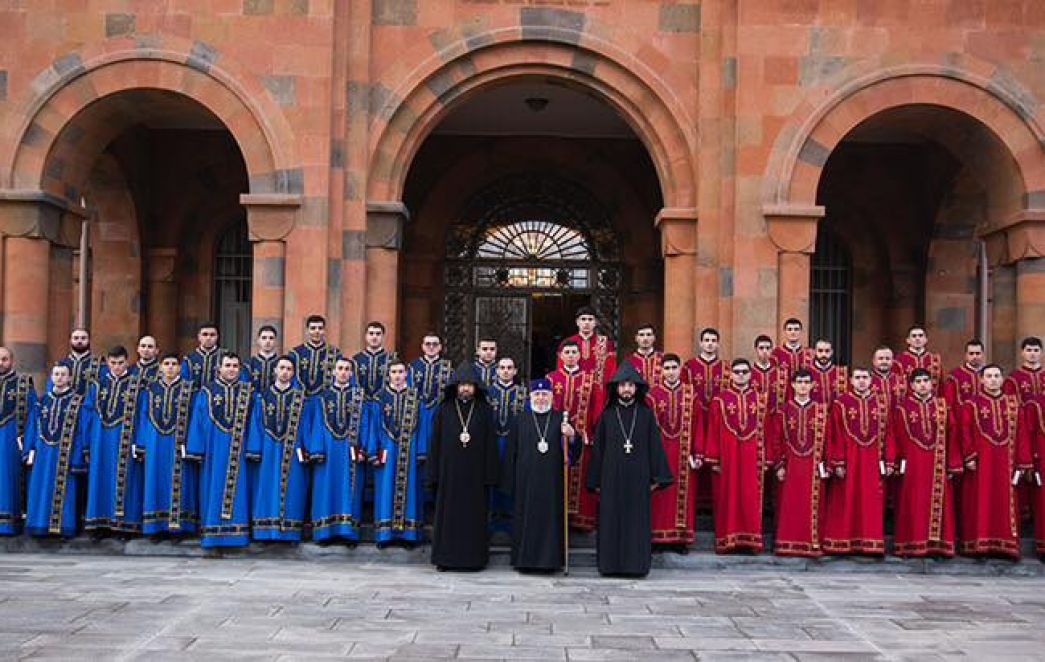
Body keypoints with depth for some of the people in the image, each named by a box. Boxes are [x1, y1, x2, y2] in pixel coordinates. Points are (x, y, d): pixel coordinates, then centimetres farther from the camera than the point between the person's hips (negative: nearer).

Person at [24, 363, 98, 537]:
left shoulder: (78, 402, -4)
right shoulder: (43, 400, 9)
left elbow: (83, 431, -5)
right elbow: (33, 427, 12)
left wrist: (78, 458, -10)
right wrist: (30, 452, 4)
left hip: (66, 456, -4)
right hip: (43, 455, 4)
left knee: (64, 492, -1)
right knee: (41, 491, 7)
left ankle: (62, 526, 7)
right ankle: (41, 525, 16)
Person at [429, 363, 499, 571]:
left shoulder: (484, 410, 3)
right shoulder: (445, 409, 4)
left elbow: (490, 443, 1)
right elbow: (436, 442, 4)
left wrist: (489, 474, -5)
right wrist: (435, 472, -2)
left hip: (475, 473, 0)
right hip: (449, 472, 0)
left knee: (474, 514, 4)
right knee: (448, 513, 4)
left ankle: (474, 557, 11)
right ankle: (445, 557, 11)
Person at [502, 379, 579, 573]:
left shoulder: (560, 419, 6)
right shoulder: (520, 421, 7)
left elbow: (573, 450, 2)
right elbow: (511, 452, 6)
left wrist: (572, 436, -20)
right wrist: (510, 482, 1)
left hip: (552, 480, 0)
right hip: (526, 480, 0)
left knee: (551, 518, 1)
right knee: (526, 518, 3)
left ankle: (550, 560, 9)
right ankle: (524, 560, 11)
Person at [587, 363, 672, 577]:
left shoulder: (646, 414, 4)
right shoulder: (607, 415, 5)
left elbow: (655, 446, 3)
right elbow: (598, 448, 6)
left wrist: (656, 477, -4)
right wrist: (596, 481, 2)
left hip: (638, 478, 0)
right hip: (612, 477, 1)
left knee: (638, 521, 1)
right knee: (611, 521, 2)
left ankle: (636, 564, 8)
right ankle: (611, 564, 9)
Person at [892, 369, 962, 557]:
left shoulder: (943, 406, 7)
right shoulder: (903, 407, 2)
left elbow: (952, 437, 4)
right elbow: (898, 438, 0)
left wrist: (953, 465, -1)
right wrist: (899, 463, -6)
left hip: (937, 465, 2)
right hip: (912, 465, -2)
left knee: (937, 503, 3)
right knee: (913, 505, 1)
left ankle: (937, 544, 9)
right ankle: (912, 545, 5)